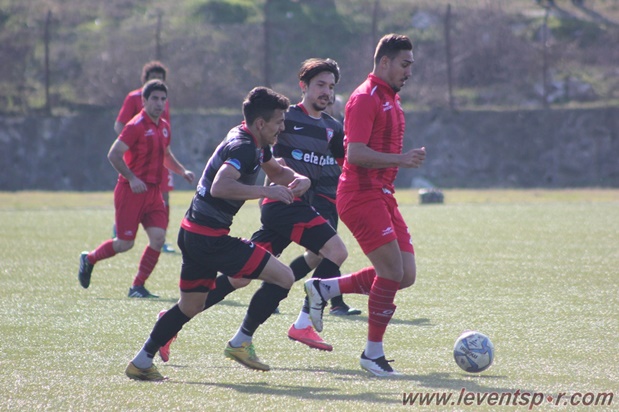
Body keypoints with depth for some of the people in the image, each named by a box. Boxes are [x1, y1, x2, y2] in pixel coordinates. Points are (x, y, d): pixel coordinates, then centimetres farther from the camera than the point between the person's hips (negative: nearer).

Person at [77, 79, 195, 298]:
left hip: (153, 191, 7)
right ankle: (89, 259, 23)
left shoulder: (164, 127, 12)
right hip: (131, 191, -7)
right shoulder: (136, 126, -12)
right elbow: (113, 154, -16)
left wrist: (182, 171, 14)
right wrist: (132, 178, -23)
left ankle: (138, 286, 3)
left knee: (158, 237, -7)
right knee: (125, 243, -3)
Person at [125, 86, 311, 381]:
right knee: (283, 277, -9)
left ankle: (140, 363, 23)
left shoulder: (255, 145, 14)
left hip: (193, 233, 11)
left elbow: (277, 171, 32)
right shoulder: (242, 147, -18)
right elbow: (220, 187, -34)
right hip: (209, 237, -10)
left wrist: (298, 179, 10)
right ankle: (241, 342, -2)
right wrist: (266, 191, -30)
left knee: (190, 307, 21)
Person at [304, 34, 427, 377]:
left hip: (382, 195, 10)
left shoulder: (391, 100, 19)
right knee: (392, 270, -13)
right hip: (361, 194, -10)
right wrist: (401, 159, -23)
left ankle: (323, 289, 15)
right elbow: (355, 153, -21)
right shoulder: (366, 98, -11)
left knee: (405, 275, 2)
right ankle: (373, 354, 0)